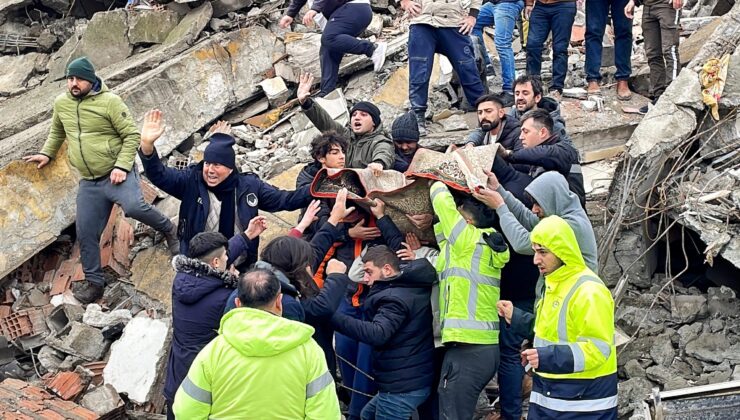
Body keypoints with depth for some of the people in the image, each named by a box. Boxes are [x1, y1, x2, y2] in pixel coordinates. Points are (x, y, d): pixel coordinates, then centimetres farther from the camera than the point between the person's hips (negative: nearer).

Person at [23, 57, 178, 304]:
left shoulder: (109, 101, -11)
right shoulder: (61, 103, 7)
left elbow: (132, 135, -12)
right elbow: (57, 132, 28)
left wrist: (122, 166, -20)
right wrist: (47, 153, 17)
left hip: (117, 173, -6)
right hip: (89, 181, 6)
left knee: (133, 206, -33)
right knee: (85, 232, 6)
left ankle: (168, 229, -5)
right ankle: (94, 282, 23)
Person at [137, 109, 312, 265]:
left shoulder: (249, 185, -7)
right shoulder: (191, 182, -11)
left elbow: (283, 199, -1)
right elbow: (160, 175, -21)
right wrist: (147, 145, -39)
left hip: (242, 268, 2)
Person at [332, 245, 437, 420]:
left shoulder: (395, 297, -21)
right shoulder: (414, 288, 6)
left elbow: (377, 334, -36)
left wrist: (332, 315, -37)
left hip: (402, 387, -10)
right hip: (417, 379, 10)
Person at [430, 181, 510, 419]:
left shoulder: (468, 240, -8)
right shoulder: (487, 245, 13)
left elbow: (443, 203, 2)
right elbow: (445, 234, 26)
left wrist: (437, 184, 19)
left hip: (467, 348, -9)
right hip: (486, 347, 9)